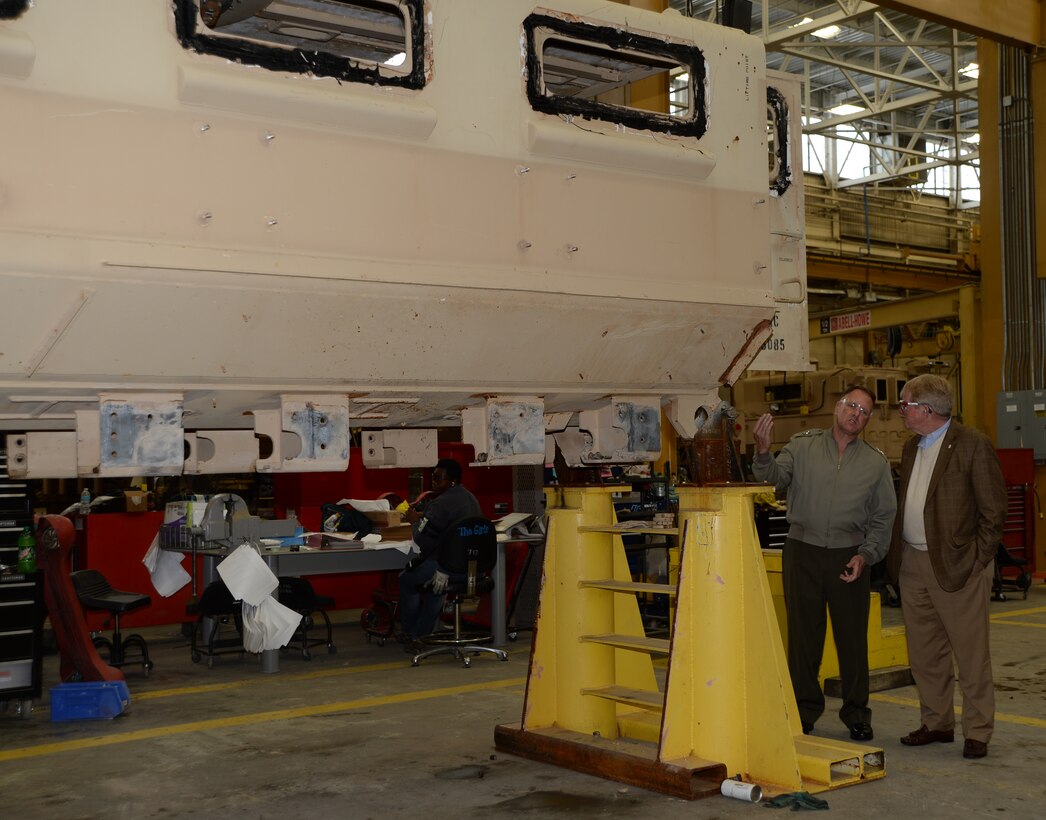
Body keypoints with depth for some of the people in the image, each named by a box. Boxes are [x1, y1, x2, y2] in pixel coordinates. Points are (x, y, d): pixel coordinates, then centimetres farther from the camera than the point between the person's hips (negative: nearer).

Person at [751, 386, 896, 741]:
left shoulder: (876, 463, 7)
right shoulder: (803, 445, 3)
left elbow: (883, 518, 8)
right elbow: (776, 476, -12)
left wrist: (865, 555, -5)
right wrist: (764, 453, -33)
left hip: (849, 557, 1)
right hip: (802, 552, -1)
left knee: (853, 637, 6)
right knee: (803, 634, 6)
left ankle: (856, 714, 21)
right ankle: (804, 709, 20)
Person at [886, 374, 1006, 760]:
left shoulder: (973, 445, -10)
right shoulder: (912, 446, 13)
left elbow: (994, 510, -9)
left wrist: (976, 560, -11)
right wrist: (899, 554, 10)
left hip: (956, 567, -7)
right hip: (913, 565, 7)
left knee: (971, 654, 0)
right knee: (924, 654, 13)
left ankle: (977, 732, 10)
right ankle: (936, 723, 25)